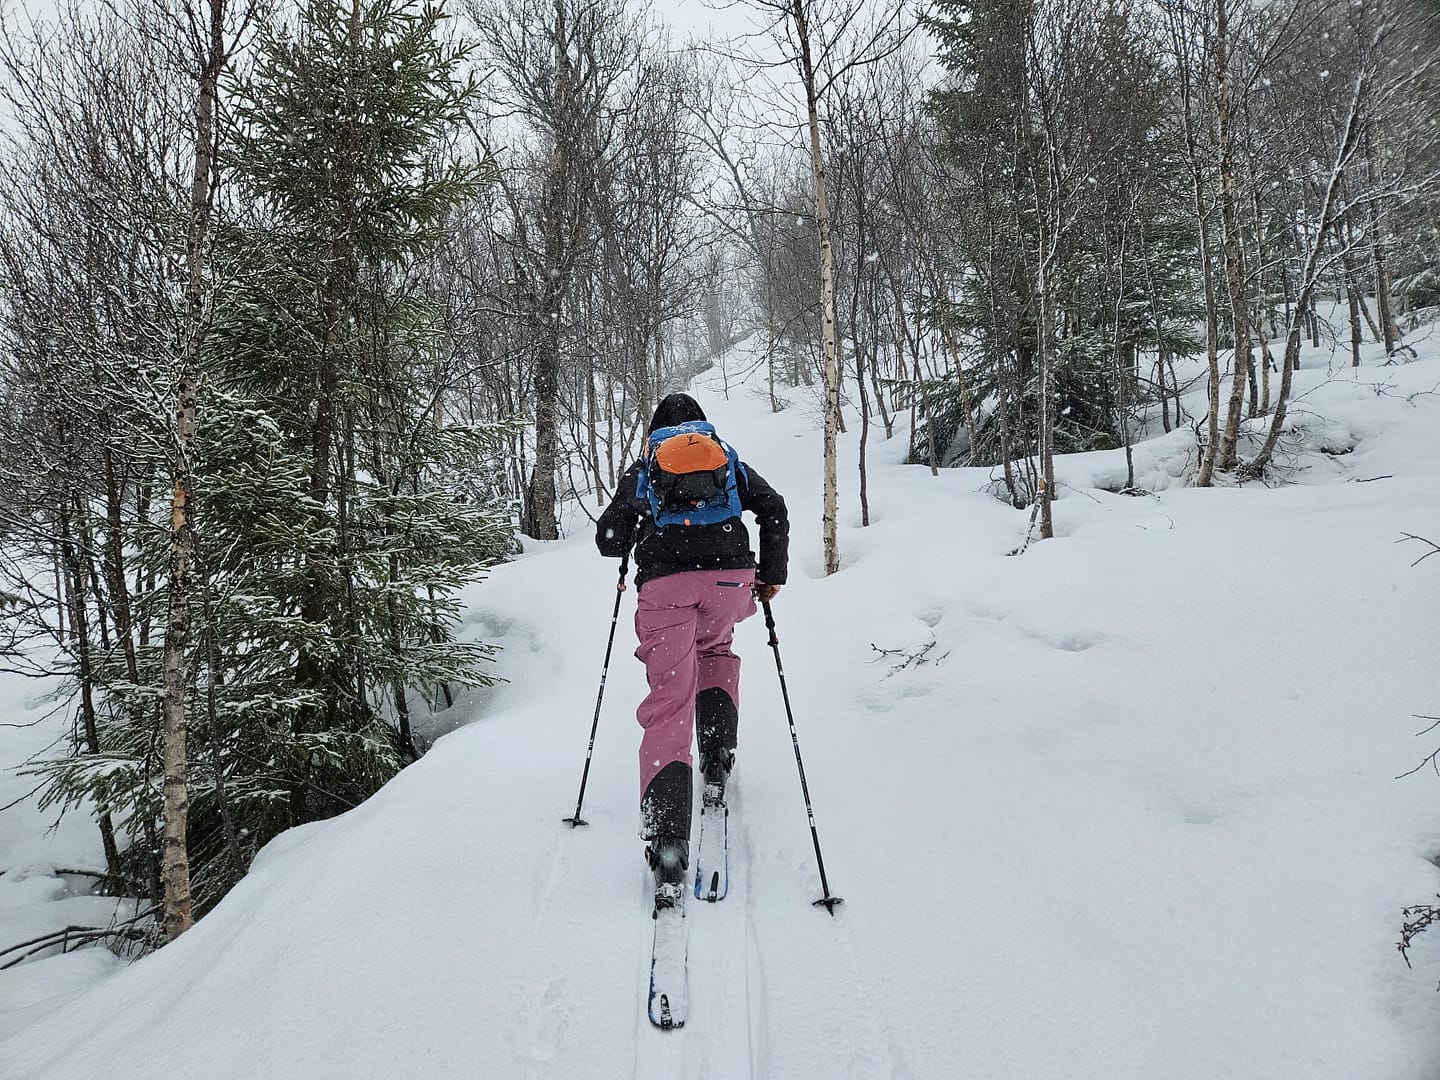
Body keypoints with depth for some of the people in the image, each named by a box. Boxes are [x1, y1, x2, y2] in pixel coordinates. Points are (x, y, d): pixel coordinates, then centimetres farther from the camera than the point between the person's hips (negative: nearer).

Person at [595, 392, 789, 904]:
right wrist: (772, 573, 14)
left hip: (664, 584, -2)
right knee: (715, 649, 34)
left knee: (669, 703, -5)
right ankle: (718, 758, 19)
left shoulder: (641, 469, 20)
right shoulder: (728, 459, 23)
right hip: (730, 577, 2)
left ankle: (667, 840, -20)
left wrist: (633, 524, 36)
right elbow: (773, 508, 9)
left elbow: (609, 542, 14)